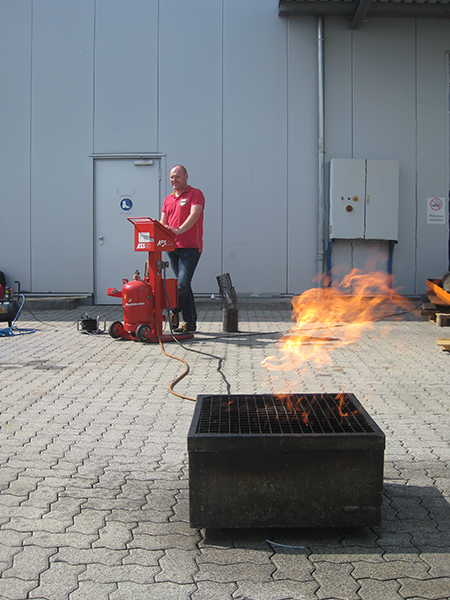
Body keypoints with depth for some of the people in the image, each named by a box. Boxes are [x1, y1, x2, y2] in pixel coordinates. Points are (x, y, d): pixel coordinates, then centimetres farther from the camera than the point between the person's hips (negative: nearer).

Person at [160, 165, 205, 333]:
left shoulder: (195, 194, -1)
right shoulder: (168, 199, 19)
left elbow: (194, 215, -17)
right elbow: (163, 222, 14)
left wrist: (179, 230, -32)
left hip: (190, 248, -6)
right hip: (172, 247, 7)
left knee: (183, 283, -16)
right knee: (183, 285, 9)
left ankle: (174, 313, 2)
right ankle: (190, 323, 14)